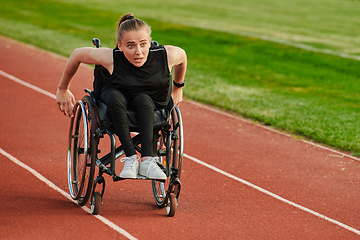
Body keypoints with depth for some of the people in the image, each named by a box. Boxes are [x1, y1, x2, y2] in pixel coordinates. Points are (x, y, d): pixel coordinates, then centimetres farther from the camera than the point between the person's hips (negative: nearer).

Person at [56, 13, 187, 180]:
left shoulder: (167, 55, -28)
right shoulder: (110, 58, -31)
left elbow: (182, 55, -3)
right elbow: (77, 54, -14)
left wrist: (177, 88, 13)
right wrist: (63, 90, -1)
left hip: (152, 104, 0)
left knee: (143, 100, -35)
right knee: (115, 98, -35)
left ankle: (147, 160, -35)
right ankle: (130, 158, -30)